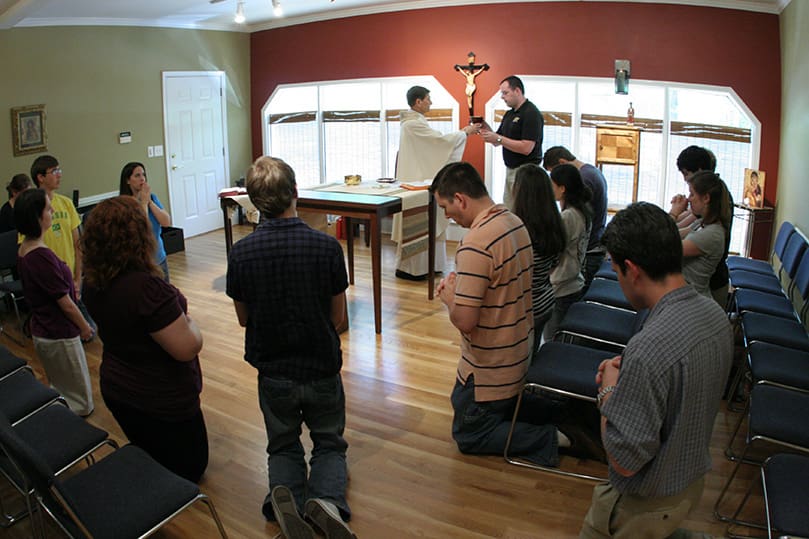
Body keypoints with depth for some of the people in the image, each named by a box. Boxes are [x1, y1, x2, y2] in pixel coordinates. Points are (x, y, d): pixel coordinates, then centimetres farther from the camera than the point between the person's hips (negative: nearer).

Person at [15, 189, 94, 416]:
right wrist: (84, 326, -7)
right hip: (59, 335, -9)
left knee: (59, 389, 24)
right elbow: (66, 303, -21)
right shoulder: (42, 256, -29)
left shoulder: (23, 249, 0)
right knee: (80, 401, 9)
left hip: (41, 331, 9)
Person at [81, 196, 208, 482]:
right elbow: (187, 348, -30)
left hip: (116, 389, 8)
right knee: (190, 468, 14)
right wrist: (188, 321, -10)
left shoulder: (93, 283, -7)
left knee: (149, 460, 29)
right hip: (161, 400, -7)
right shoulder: (146, 287, -33)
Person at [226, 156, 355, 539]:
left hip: (273, 373, 1)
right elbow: (338, 317, -6)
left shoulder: (240, 254, -14)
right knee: (330, 444, 20)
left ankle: (285, 493, -12)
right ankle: (327, 498, -12)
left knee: (283, 447, 22)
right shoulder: (327, 247, -17)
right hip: (323, 370, -1)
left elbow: (243, 319, 1)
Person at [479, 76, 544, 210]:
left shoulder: (531, 113, -13)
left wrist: (498, 138, -22)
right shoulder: (509, 114, 14)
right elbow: (497, 142, 17)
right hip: (510, 169, 9)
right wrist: (487, 131, -3)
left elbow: (526, 148, -22)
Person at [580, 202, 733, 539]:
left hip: (647, 504, -8)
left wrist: (609, 391, -15)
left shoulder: (649, 349, -34)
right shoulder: (715, 315, -6)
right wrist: (629, 373, -1)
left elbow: (625, 460, -27)